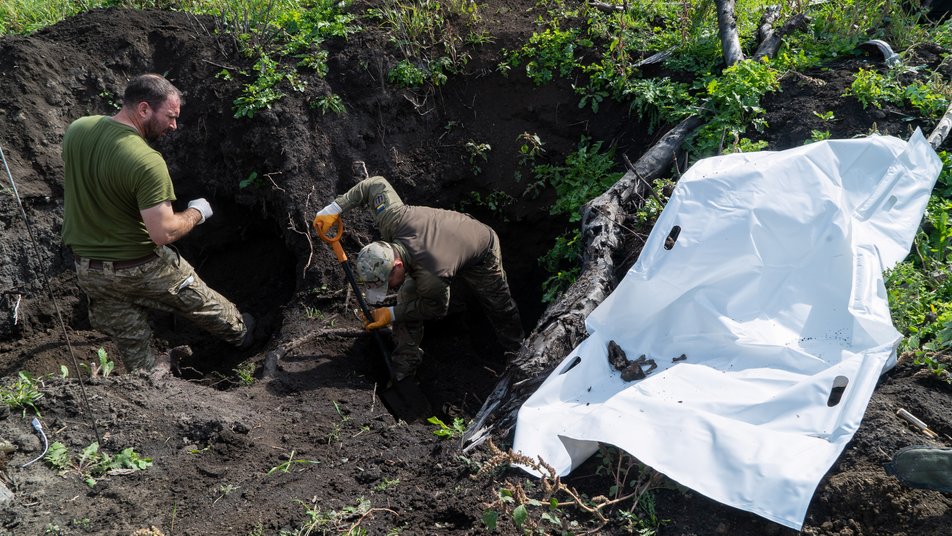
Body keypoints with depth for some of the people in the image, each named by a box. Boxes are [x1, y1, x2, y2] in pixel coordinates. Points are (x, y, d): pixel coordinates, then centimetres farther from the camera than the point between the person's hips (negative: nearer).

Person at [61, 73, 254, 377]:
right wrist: (197, 213, -11)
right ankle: (239, 333, 48)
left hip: (87, 269, 5)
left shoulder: (76, 130, -8)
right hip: (139, 268, -5)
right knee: (200, 303, 23)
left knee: (131, 344, 20)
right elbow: (163, 233, -29)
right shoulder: (147, 161, -31)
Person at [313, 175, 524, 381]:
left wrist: (392, 314, -20)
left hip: (481, 253, -6)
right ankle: (405, 362, 6)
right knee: (407, 295, -7)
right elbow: (376, 184, -18)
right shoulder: (393, 218, -37)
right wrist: (334, 209, -21)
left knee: (499, 306, 16)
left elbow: (436, 309, -26)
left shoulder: (431, 278, -50)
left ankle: (516, 350, 45)